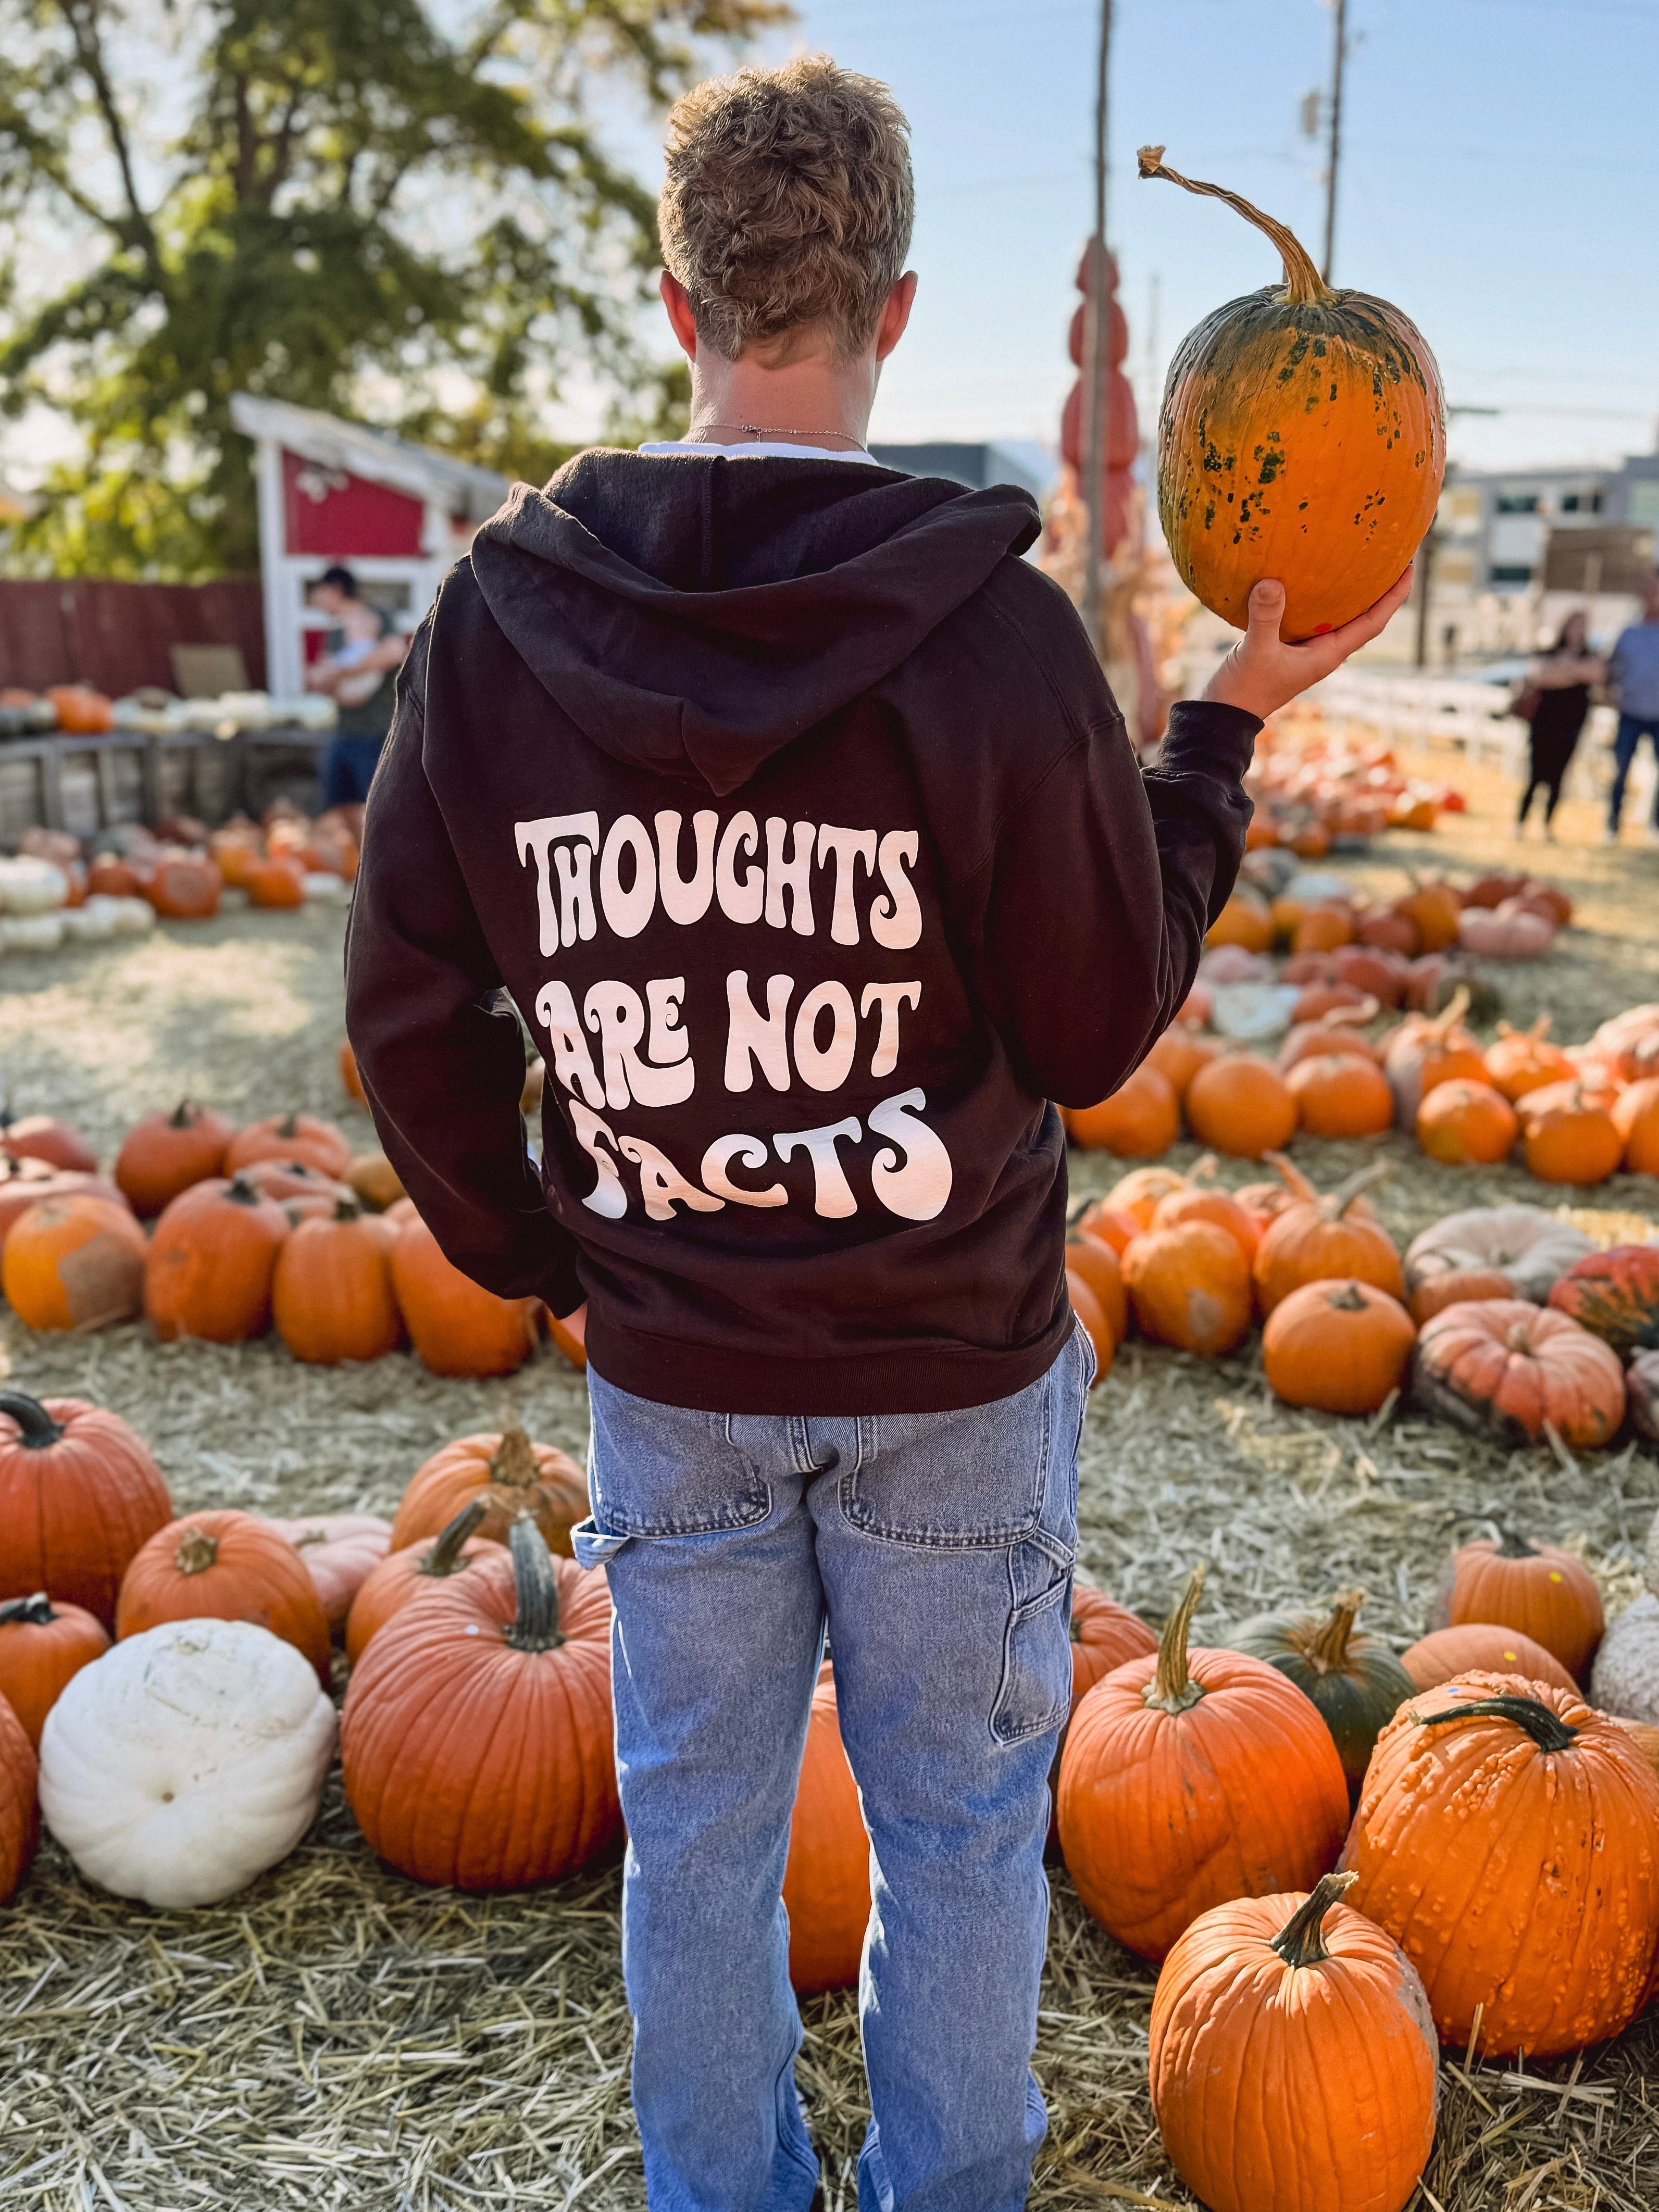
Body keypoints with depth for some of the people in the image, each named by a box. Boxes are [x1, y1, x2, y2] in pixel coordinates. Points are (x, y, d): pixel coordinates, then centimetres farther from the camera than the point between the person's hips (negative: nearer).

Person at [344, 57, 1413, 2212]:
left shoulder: (499, 614, -6)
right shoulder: (991, 625, -16)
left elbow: (409, 1017, -1)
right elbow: (1099, 1028, -9)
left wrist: (531, 1252, 13)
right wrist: (1227, 729, 2)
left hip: (670, 1364, 3)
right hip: (956, 1368, -2)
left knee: (697, 1821, 21)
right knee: (960, 1826, 18)